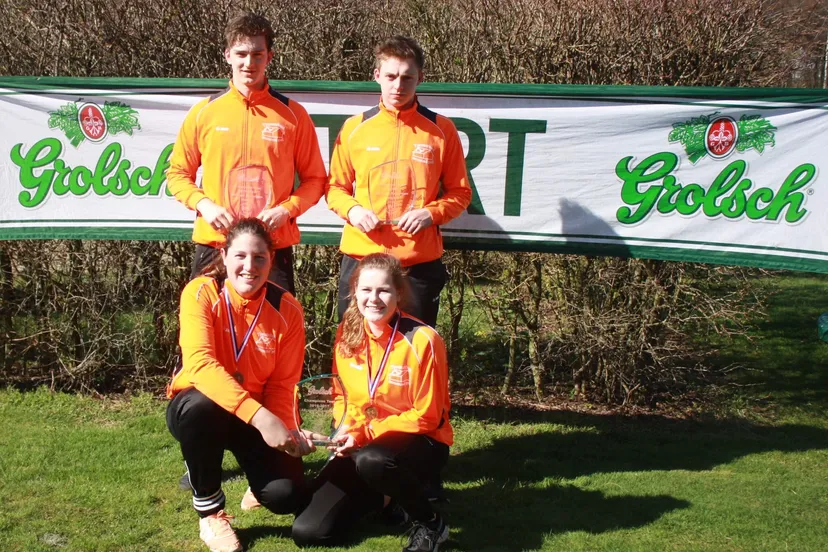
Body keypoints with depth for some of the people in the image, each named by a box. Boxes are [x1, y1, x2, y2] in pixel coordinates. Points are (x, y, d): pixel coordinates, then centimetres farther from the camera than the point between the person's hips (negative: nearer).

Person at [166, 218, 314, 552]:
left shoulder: (287, 310, -11)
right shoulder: (201, 293, -19)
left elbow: (282, 385, -7)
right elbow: (201, 364, -33)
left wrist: (284, 429, -29)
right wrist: (259, 416, -44)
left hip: (259, 416, 2)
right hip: (197, 409, -1)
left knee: (285, 495, -20)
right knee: (200, 406, -39)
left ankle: (254, 467, 20)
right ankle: (209, 512, -13)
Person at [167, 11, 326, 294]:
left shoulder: (292, 114, 3)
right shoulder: (203, 112, 5)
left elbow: (314, 179, 6)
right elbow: (178, 173, 10)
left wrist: (286, 210, -10)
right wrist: (204, 205, -7)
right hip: (213, 243, 1)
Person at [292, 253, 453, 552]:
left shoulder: (422, 340, -20)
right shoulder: (347, 334, -5)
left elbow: (426, 417, -15)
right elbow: (342, 396, 8)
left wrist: (365, 433, -21)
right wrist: (349, 431, -13)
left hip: (419, 442, -5)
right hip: (361, 444, 5)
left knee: (371, 461, -41)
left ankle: (429, 524, -12)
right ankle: (382, 495, 21)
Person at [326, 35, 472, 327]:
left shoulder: (440, 129, 2)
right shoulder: (354, 127, 4)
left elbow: (460, 193, 6)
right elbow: (335, 187, 12)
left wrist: (431, 213, -12)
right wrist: (352, 210, -9)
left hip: (420, 261, -1)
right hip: (361, 256, 1)